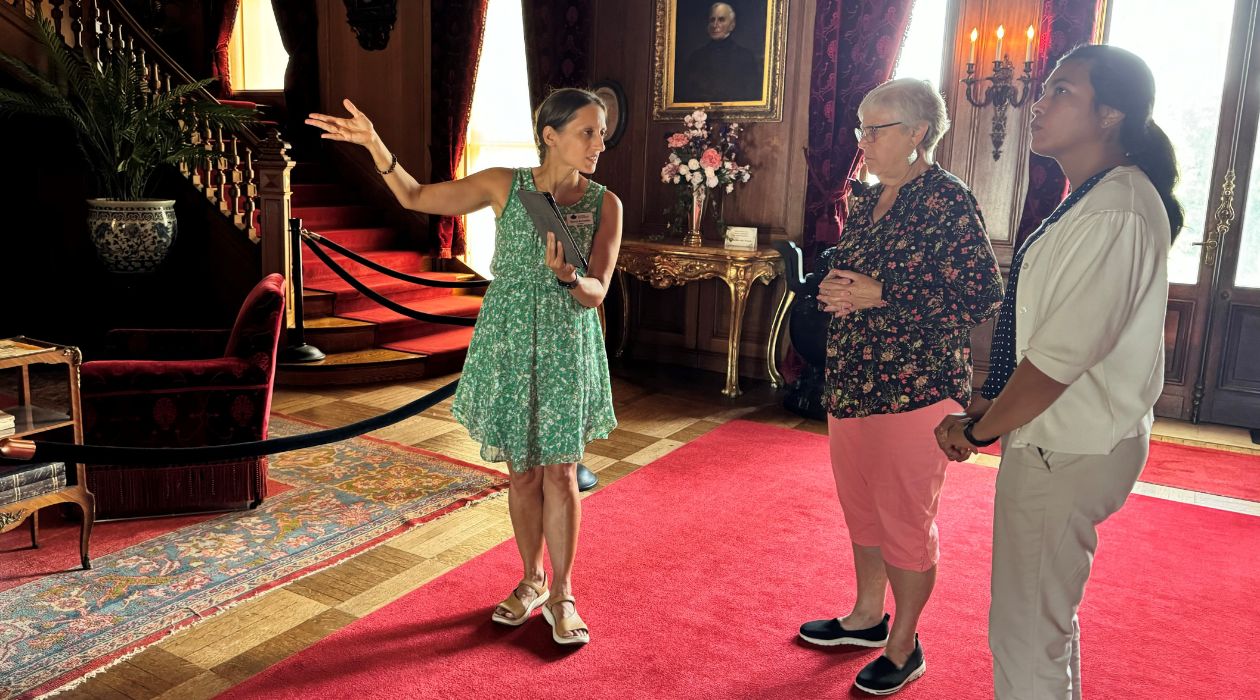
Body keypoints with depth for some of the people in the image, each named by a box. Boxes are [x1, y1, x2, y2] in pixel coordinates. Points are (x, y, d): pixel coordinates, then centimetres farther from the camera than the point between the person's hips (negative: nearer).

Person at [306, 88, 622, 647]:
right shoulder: (505, 185, -5)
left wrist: (567, 275, -31)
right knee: (522, 471, 10)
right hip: (507, 344, 1)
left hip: (566, 348, 0)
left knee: (560, 472, 3)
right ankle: (533, 581, 30)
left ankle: (561, 595, 20)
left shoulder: (604, 205, -5)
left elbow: (596, 293, -8)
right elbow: (415, 197, 1)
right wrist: (374, 145, -14)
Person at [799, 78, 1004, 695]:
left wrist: (879, 294, -20)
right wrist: (835, 290, -2)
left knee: (905, 520, 5)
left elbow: (983, 297, -17)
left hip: (915, 388, -8)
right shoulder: (866, 202, 11)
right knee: (861, 509, 19)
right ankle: (867, 616, 38)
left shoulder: (948, 200, -12)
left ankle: (903, 648, 22)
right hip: (851, 382, 8)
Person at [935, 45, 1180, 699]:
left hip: (1066, 451, -10)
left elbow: (1059, 359, -24)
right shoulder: (1090, 199, 11)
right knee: (1049, 614, 26)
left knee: (1023, 631, 3)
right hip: (1059, 441, 10)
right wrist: (986, 403, 7)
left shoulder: (1114, 214, -22)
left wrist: (979, 427, -11)